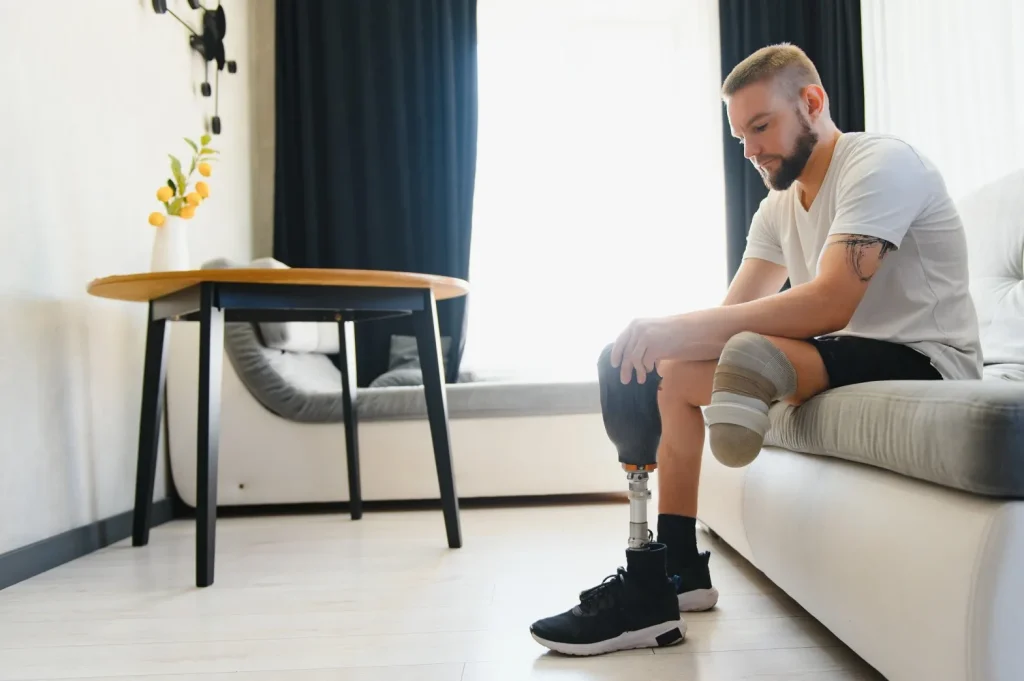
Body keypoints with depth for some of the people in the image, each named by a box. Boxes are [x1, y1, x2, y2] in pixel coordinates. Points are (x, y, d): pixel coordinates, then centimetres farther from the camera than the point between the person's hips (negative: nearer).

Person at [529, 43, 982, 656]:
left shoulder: (880, 163, -16)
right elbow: (736, 311, 2)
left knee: (748, 352, -30)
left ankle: (651, 595, -19)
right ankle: (678, 571, 1)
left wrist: (681, 327, -33)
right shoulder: (779, 206, 10)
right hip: (841, 355, 9)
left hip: (925, 361, -8)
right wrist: (662, 340, -19)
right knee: (676, 370, 0)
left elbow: (829, 304, -30)